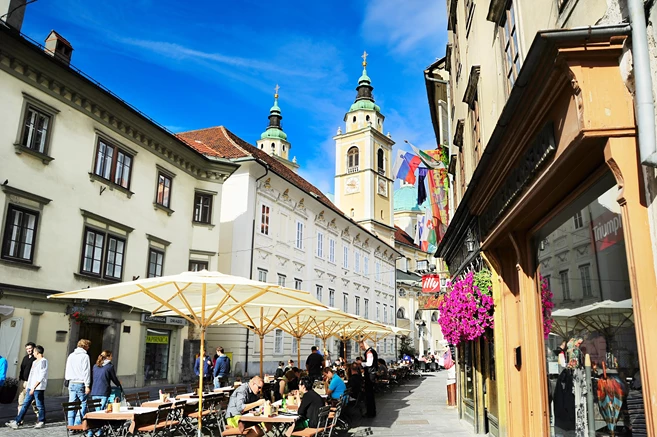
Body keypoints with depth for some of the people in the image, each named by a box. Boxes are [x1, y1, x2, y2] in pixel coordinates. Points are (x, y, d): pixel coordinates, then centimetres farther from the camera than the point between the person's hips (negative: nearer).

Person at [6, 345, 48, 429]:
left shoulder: (43, 361, -12)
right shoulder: (35, 362, 18)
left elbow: (41, 377, -18)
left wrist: (34, 387, -20)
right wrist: (27, 387, 20)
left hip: (38, 388, -9)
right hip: (31, 387, 9)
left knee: (40, 405, 1)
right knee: (25, 404, 8)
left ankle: (41, 422, 12)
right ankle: (16, 422, 10)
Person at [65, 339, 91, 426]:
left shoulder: (71, 356, 14)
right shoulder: (85, 356, -8)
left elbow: (67, 370, 19)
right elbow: (86, 371, -11)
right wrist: (87, 385, -11)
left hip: (71, 383, 7)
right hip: (80, 383, -7)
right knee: (83, 404, -1)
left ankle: (71, 426, 10)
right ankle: (78, 424, -6)